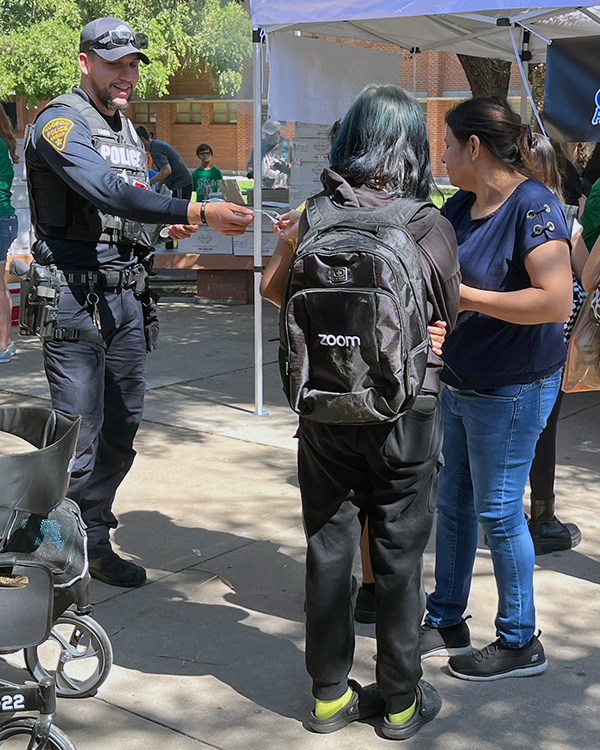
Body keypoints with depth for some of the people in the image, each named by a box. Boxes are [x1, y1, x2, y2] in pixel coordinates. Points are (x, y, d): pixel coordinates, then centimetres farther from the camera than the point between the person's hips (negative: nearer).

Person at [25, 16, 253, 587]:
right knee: (79, 433, -7)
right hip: (76, 295, -8)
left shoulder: (127, 130, 19)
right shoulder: (61, 122, -9)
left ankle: (94, 541, 23)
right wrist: (197, 213, -32)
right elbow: (108, 193, -25)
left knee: (123, 427, 10)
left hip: (126, 295, 8)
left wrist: (166, 228, 5)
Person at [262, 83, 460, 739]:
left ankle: (331, 696, 25)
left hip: (326, 410, 2)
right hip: (405, 413, -1)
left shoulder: (318, 217, -6)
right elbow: (449, 317, 3)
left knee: (328, 551, 13)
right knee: (399, 560, 11)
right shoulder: (432, 227, -11)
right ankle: (402, 702, 24)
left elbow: (272, 288, 7)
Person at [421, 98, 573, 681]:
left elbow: (555, 301, -28)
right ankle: (446, 624, 32)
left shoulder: (533, 207, -19)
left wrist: (466, 296, -23)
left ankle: (520, 643, 20)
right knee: (453, 502, 16)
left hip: (512, 390, -8)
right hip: (461, 383, 8)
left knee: (497, 511, 2)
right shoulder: (461, 206, 6)